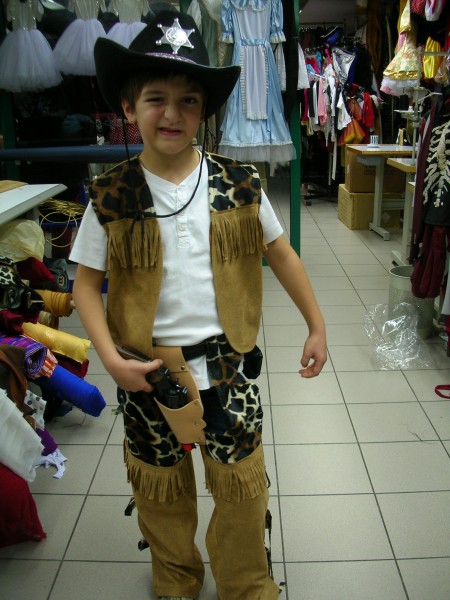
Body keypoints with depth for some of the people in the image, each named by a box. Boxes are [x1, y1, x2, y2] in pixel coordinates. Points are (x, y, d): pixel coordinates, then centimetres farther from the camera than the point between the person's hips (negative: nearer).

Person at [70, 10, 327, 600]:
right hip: (147, 372, 1)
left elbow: (280, 253, 6)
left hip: (228, 367, 0)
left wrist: (317, 325, 7)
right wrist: (111, 358, -13)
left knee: (242, 489, 12)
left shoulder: (239, 185, -5)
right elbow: (86, 284, -1)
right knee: (162, 492, 19)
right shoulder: (110, 198, -7)